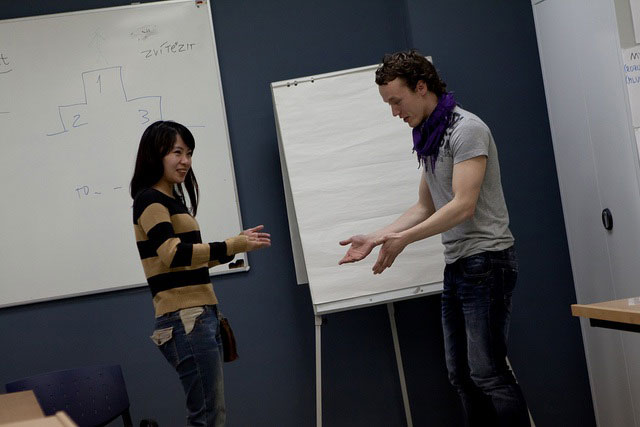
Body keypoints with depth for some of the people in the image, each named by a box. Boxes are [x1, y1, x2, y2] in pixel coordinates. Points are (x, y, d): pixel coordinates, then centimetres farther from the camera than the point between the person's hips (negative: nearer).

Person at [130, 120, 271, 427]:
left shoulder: (173, 199, 20)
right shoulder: (149, 199, -8)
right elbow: (173, 254, -21)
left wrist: (237, 242, 19)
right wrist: (232, 247, -23)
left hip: (200, 316, 9)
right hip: (184, 319, -9)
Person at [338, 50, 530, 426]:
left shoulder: (466, 129, -12)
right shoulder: (428, 138, 15)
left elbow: (464, 205, -21)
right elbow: (425, 208, 20)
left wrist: (404, 239, -24)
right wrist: (376, 238, 9)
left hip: (485, 259, -9)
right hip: (457, 264, 9)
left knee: (488, 373, -11)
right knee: (462, 375, 10)